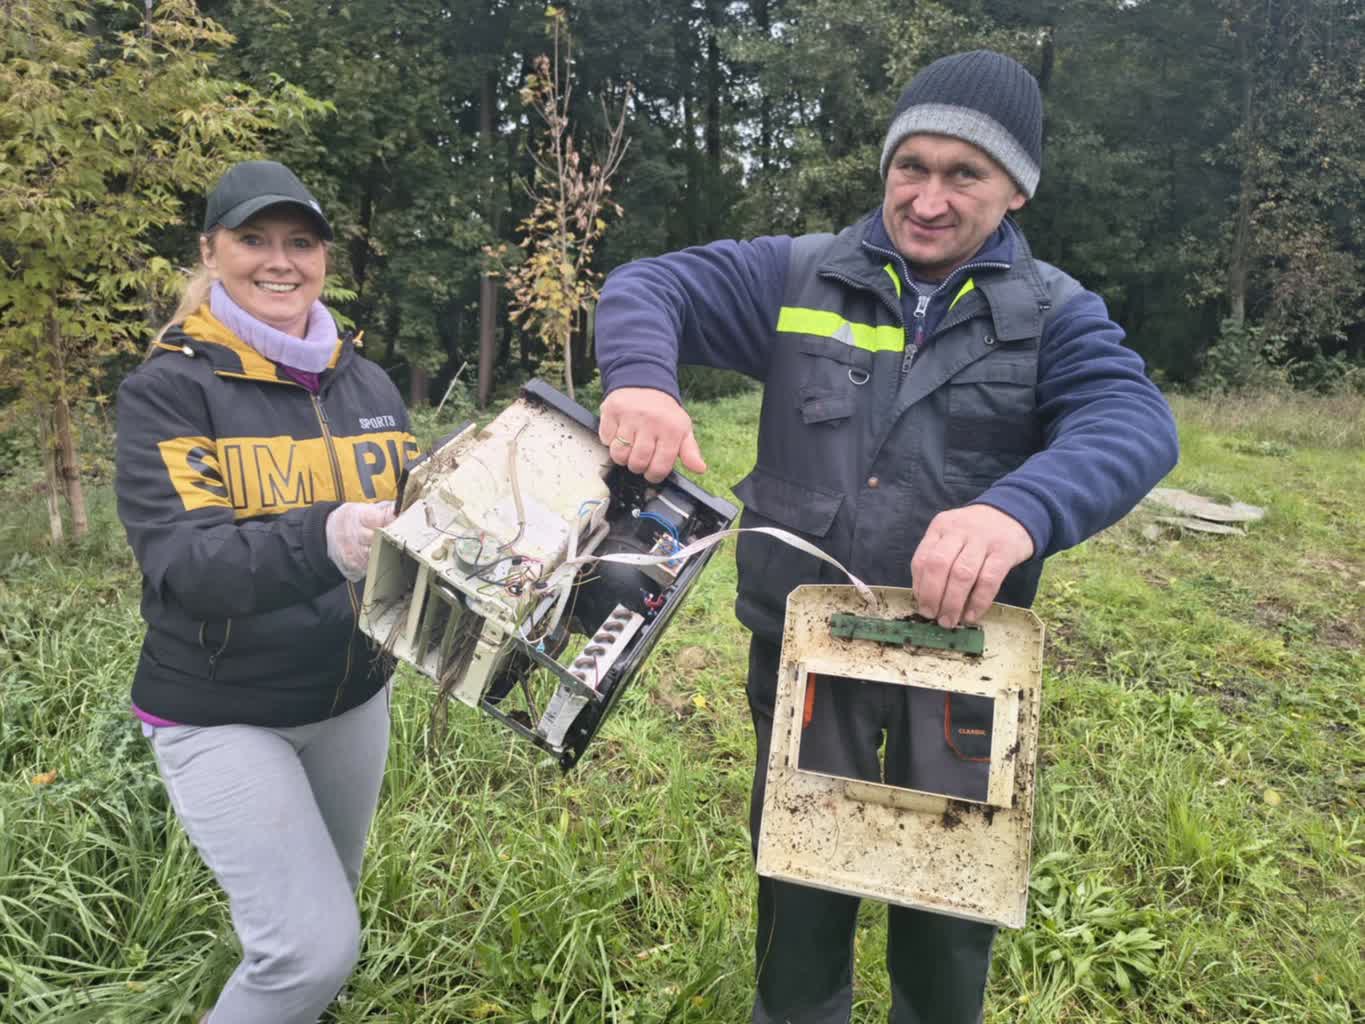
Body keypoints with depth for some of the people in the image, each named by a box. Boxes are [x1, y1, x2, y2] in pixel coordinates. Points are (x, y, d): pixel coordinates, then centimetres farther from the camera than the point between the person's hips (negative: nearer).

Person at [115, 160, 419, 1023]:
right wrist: (322, 542, -43)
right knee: (314, 945, -10)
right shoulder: (170, 388, -13)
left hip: (355, 699, 5)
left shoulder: (368, 384, 2)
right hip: (221, 715, -5)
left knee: (322, 912, 21)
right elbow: (182, 563, -25)